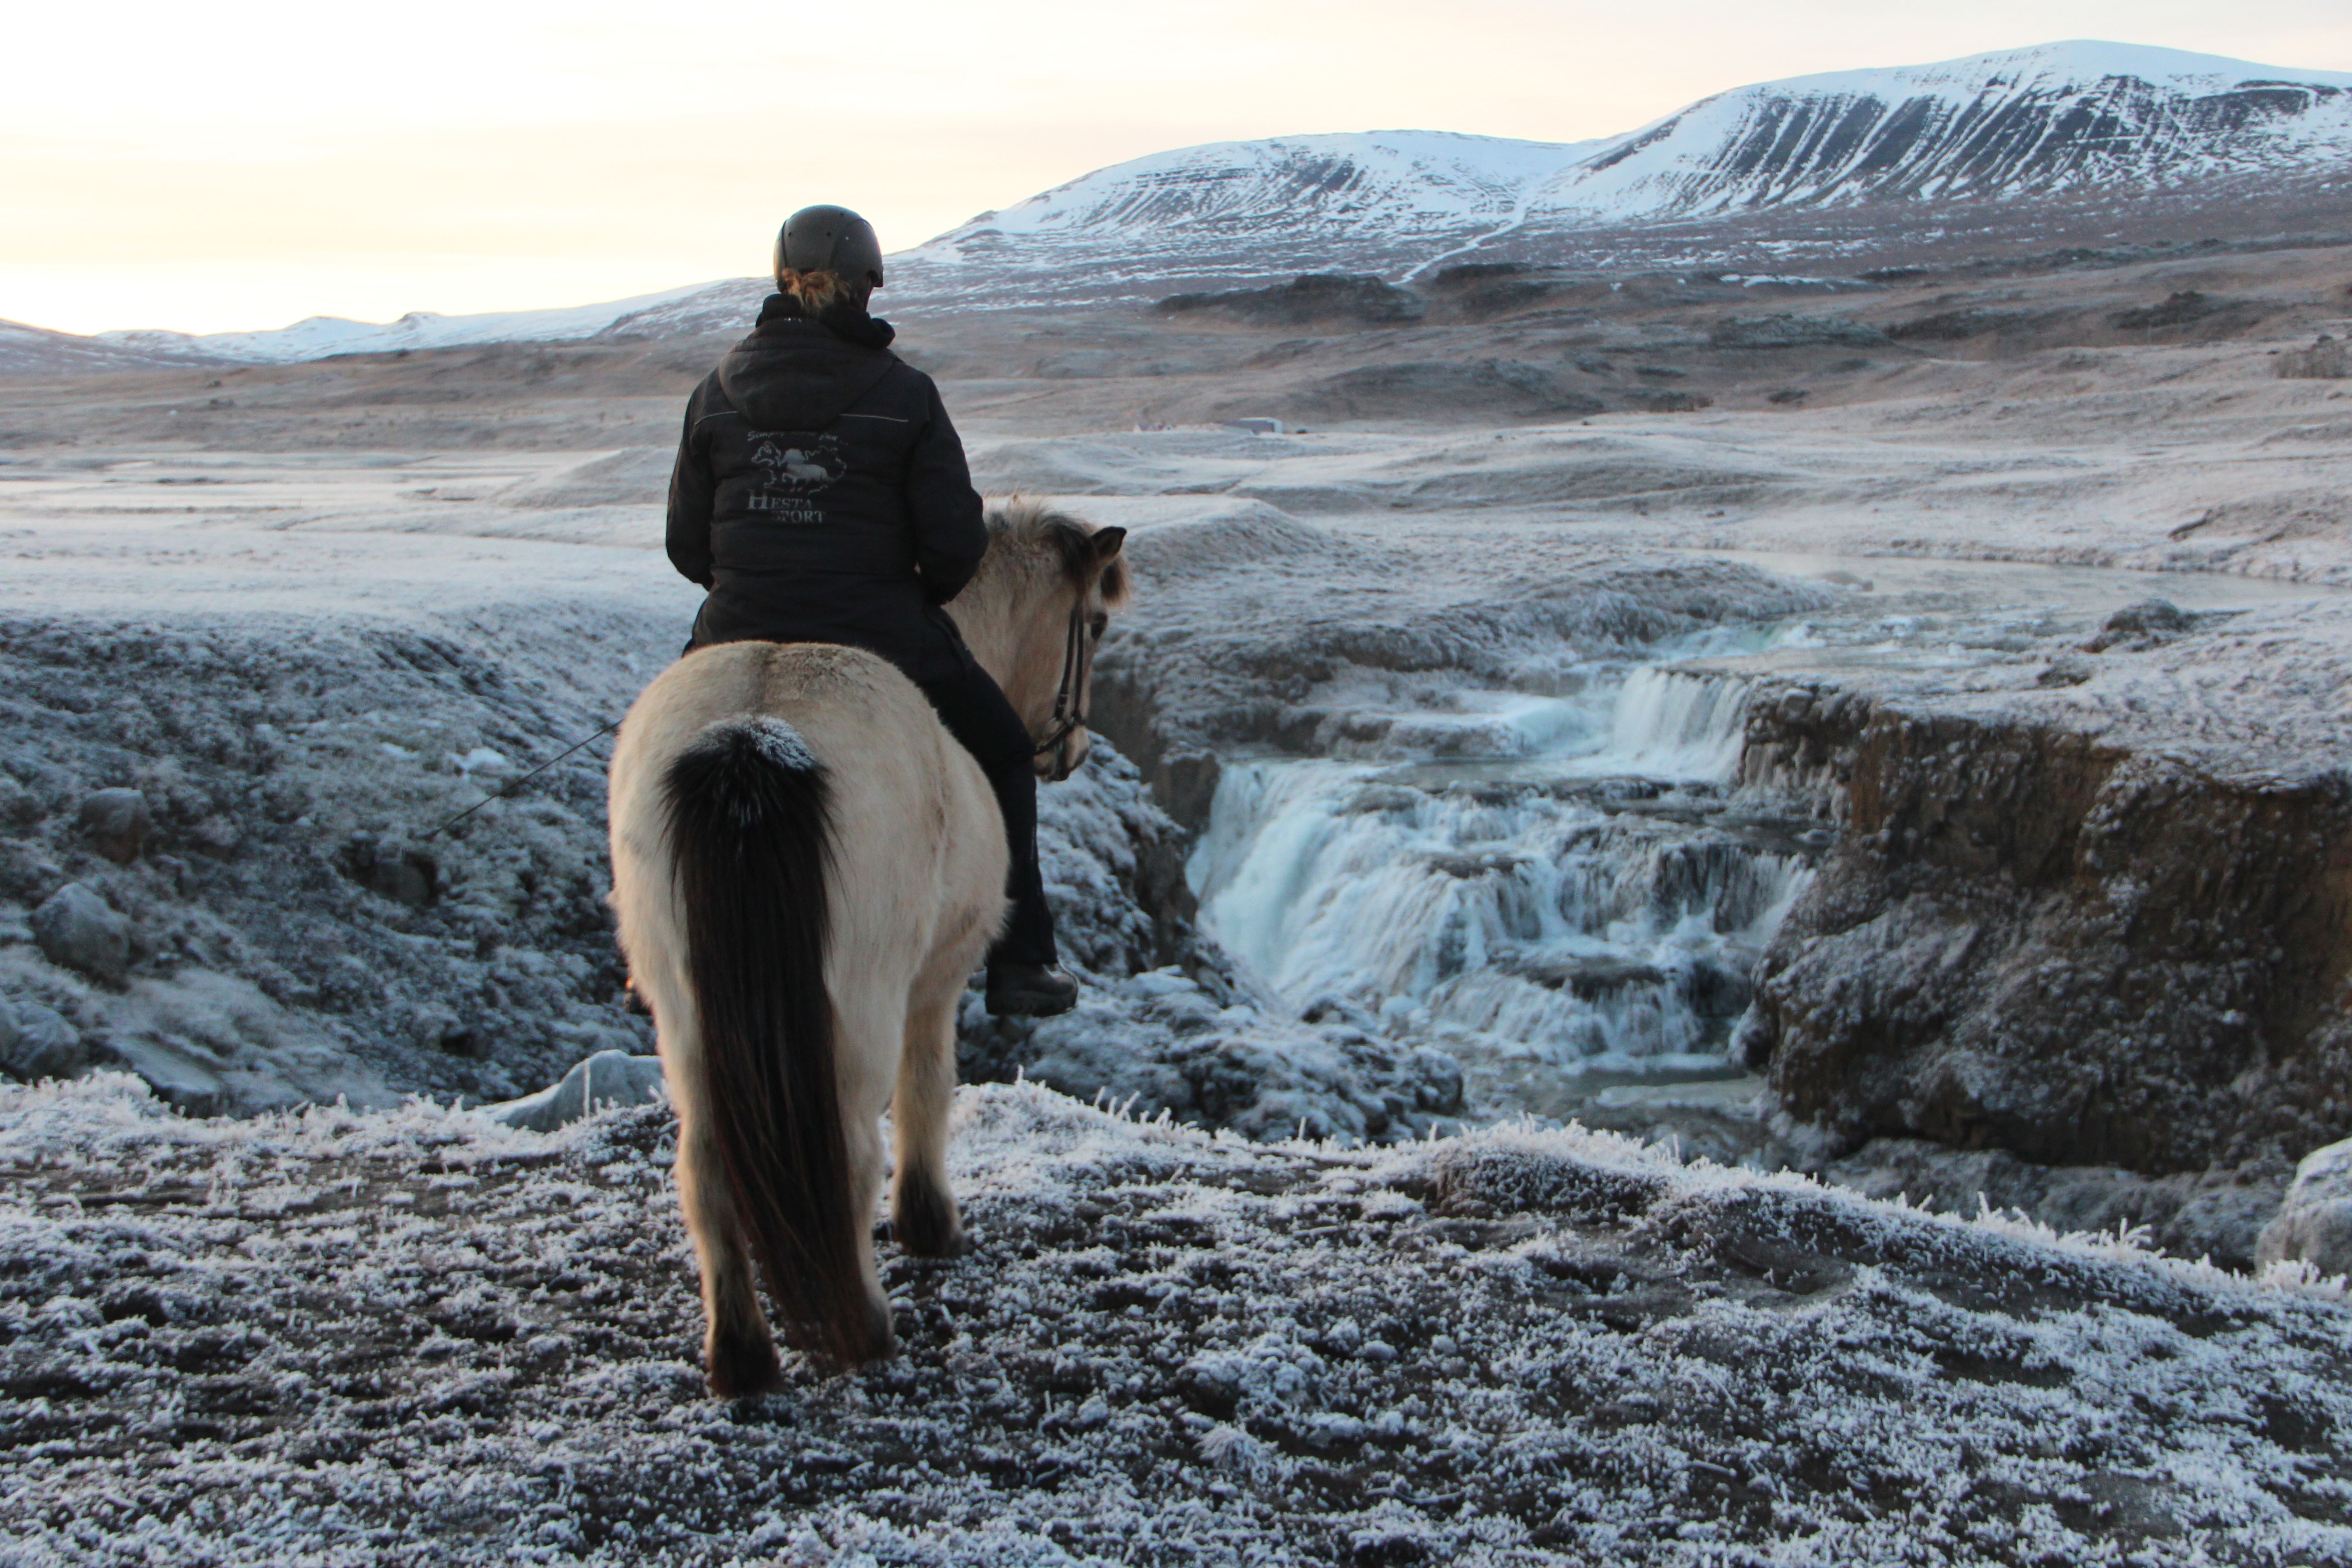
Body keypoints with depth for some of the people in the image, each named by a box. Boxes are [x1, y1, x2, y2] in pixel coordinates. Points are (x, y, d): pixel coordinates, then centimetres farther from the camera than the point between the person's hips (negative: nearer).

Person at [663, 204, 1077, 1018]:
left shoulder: (717, 390, 2)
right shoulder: (903, 393, -6)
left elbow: (686, 544, 6)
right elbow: (956, 545, -8)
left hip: (742, 646, 3)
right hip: (881, 647, -2)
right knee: (1001, 760, 22)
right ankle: (1019, 967, 19)